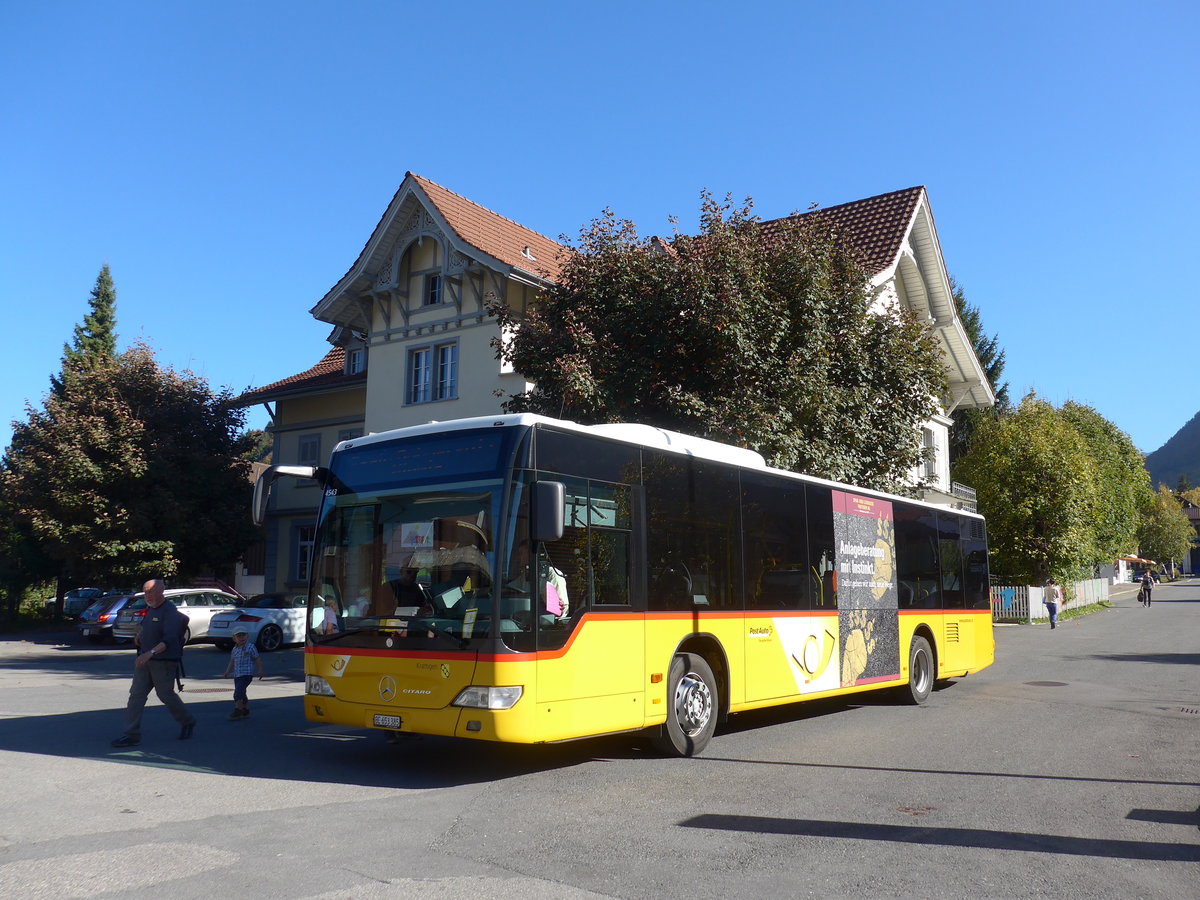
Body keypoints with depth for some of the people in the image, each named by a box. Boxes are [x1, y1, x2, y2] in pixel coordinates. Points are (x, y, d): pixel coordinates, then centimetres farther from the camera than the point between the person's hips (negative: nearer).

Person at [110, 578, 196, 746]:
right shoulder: (150, 608, 11)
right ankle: (132, 735, 4)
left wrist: (150, 653, -40)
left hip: (163, 662, -8)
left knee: (166, 695, 3)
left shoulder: (169, 611, -18)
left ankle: (188, 722, 25)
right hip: (145, 660, 8)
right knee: (136, 695, 1)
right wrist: (139, 634, 12)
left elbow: (169, 639, -28)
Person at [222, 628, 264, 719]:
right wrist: (227, 673, 14)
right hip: (237, 674, 7)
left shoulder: (250, 647, -6)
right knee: (241, 694, 14)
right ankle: (245, 710, 27)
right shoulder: (234, 649, 10)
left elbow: (257, 659, -2)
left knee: (238, 692, -15)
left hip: (247, 674, -7)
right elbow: (232, 662, 20)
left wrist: (260, 671, -4)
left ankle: (237, 711, -8)